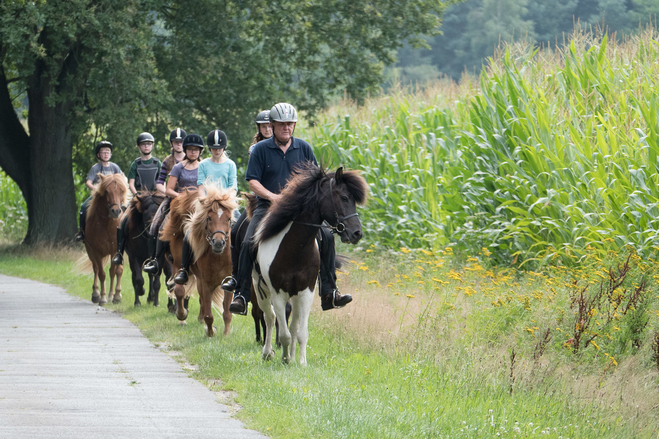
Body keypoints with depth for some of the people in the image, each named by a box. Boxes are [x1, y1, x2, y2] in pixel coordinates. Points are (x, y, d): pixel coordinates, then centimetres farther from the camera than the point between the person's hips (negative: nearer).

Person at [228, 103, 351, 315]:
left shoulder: (304, 148, 8)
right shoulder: (261, 149, 1)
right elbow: (252, 181, -3)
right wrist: (272, 196, -18)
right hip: (268, 207, -2)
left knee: (326, 237, -16)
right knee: (248, 243, -23)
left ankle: (329, 294, -11)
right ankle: (241, 296, -16)